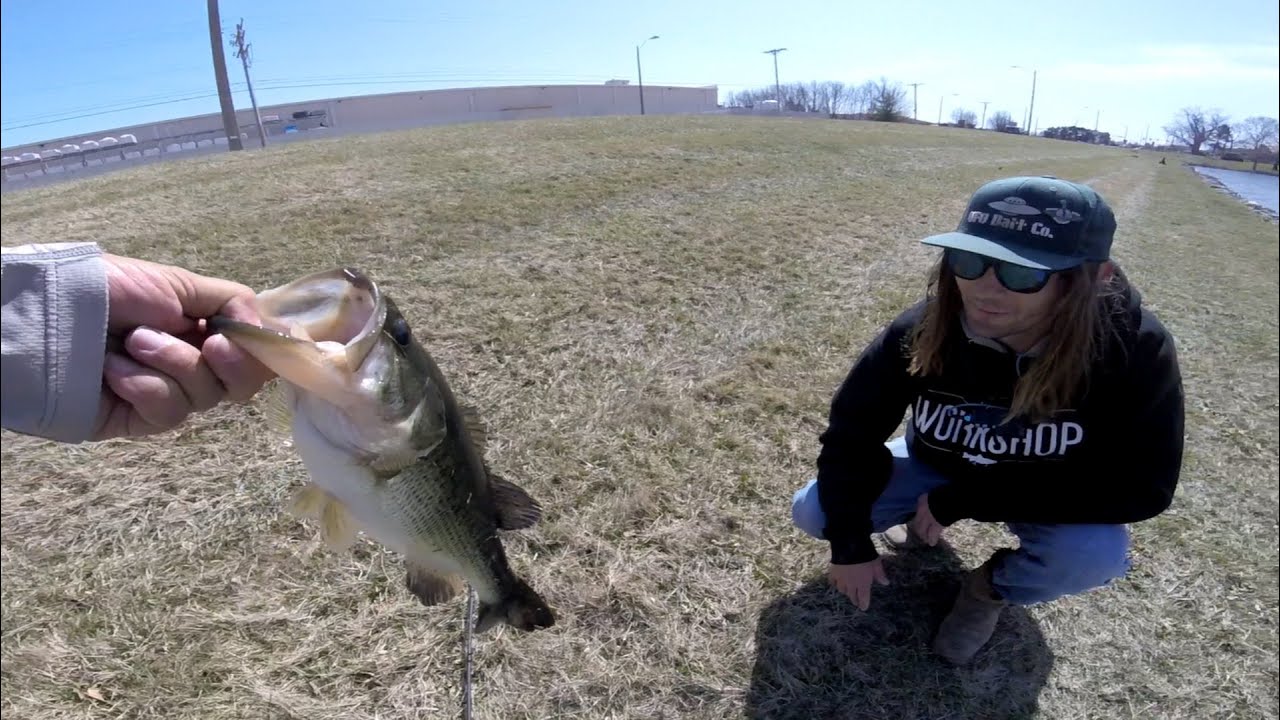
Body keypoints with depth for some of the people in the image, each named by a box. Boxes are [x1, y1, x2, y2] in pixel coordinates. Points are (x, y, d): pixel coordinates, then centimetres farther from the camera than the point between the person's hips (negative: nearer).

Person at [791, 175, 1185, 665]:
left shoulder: (1135, 349, -32)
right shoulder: (922, 331, -29)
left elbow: (1140, 488, -27)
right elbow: (851, 436, -17)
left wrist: (963, 500, -30)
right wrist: (850, 543, -21)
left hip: (1055, 491, -1)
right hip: (937, 469, 1)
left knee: (1094, 555, -33)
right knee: (812, 512, -12)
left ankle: (994, 590, 2)